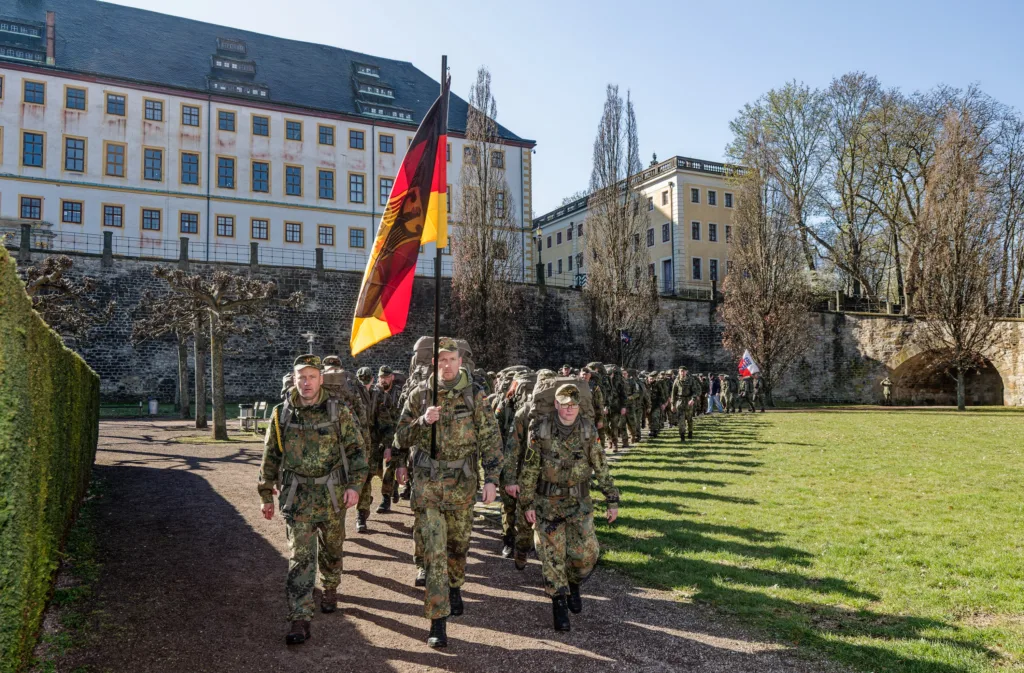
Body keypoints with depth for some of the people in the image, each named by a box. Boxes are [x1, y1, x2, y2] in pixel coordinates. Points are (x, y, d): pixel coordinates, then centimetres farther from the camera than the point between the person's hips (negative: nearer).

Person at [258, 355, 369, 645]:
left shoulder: (338, 412, -6)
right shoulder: (281, 414, -1)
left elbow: (356, 450, -3)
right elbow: (270, 458, 8)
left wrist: (354, 485, -13)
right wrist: (266, 495, 9)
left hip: (332, 495, 0)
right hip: (297, 496, 0)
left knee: (331, 550, 17)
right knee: (300, 557, -4)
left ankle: (330, 589, 44)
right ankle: (300, 620, -1)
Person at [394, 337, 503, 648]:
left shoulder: (474, 396, -3)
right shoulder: (419, 395, 1)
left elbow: (490, 439, -3)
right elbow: (402, 437, 3)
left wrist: (491, 479, -11)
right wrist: (423, 421, -16)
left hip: (462, 482, 0)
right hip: (427, 482, 0)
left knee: (458, 542, 16)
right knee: (434, 550, -5)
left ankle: (454, 588, 45)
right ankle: (438, 621, 0)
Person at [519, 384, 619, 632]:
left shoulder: (588, 431, -5)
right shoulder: (540, 431, -11)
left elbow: (601, 468, 1)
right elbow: (530, 470, -5)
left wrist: (612, 500, 0)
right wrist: (527, 504, -6)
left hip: (579, 502, 2)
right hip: (547, 502, -2)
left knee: (586, 553, 0)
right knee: (552, 554, 1)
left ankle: (573, 585, 31)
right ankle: (559, 603, 17)